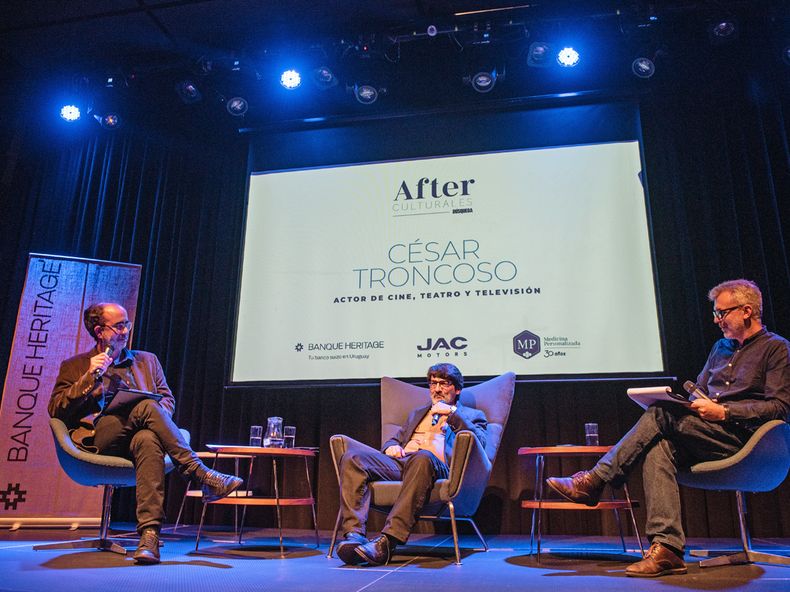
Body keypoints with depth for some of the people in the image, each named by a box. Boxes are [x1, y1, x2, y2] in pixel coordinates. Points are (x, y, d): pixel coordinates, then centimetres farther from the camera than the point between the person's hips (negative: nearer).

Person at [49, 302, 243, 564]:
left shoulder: (147, 360, 26)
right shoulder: (74, 366, 19)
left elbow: (168, 399, 18)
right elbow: (55, 410, 7)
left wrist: (157, 415, -6)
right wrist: (91, 377, -4)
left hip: (140, 434, 2)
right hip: (100, 440, -2)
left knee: (148, 440, -38)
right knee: (147, 407, -33)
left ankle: (149, 533, -45)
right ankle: (200, 474, -37)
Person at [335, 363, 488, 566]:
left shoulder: (471, 415, 24)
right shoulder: (417, 414, 38)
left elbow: (479, 442, 4)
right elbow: (394, 439, 34)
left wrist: (452, 412, 1)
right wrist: (391, 447, 10)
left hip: (437, 465, -5)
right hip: (398, 462, 5)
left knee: (422, 458, -42)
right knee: (352, 456, -23)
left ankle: (387, 541, -44)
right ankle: (354, 534, -31)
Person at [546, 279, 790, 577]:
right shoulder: (721, 347, 26)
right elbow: (699, 391, 27)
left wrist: (723, 412, -16)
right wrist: (689, 402, 3)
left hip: (741, 436, -6)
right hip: (705, 436, 6)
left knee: (661, 415, -25)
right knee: (658, 445, -28)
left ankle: (594, 480, -21)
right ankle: (666, 549, -34)